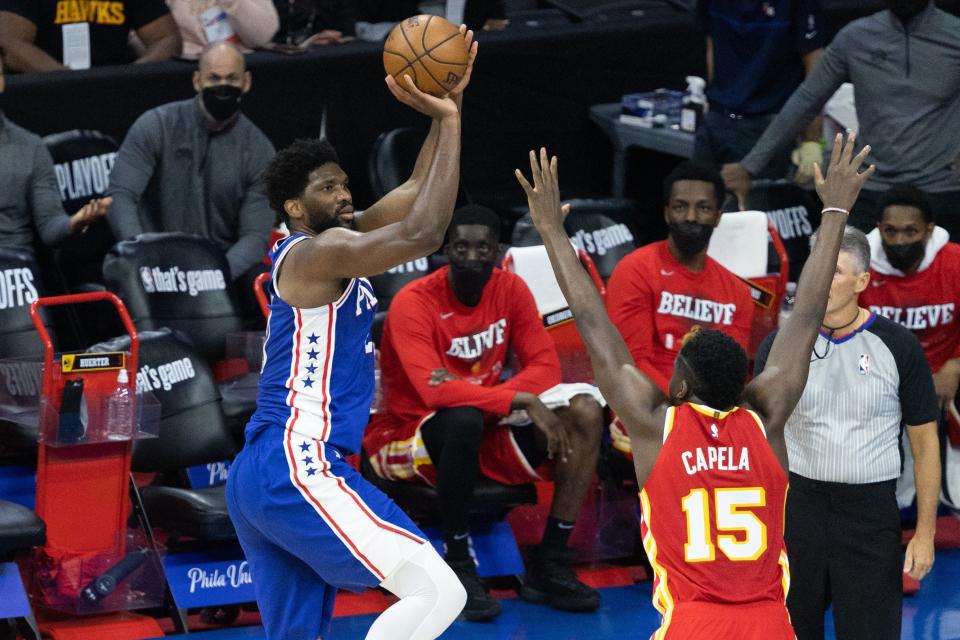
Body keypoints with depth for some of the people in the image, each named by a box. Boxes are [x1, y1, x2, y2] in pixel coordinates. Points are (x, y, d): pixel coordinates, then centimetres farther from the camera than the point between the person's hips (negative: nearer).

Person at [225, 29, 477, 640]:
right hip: (295, 468, -11)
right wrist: (447, 119, -14)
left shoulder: (336, 243, 19)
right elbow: (423, 233, -21)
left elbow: (416, 193, 20)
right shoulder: (314, 251, -9)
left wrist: (449, 106, 9)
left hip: (265, 476, 11)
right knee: (437, 590, -15)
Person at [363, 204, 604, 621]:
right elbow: (435, 391, -33)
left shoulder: (510, 289, -3)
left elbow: (545, 366, -7)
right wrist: (521, 401, -37)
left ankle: (550, 566, -12)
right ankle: (458, 567, -24)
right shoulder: (413, 303, -20)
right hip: (407, 437, -6)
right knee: (464, 419, -40)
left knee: (585, 414, -14)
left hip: (485, 423, 6)